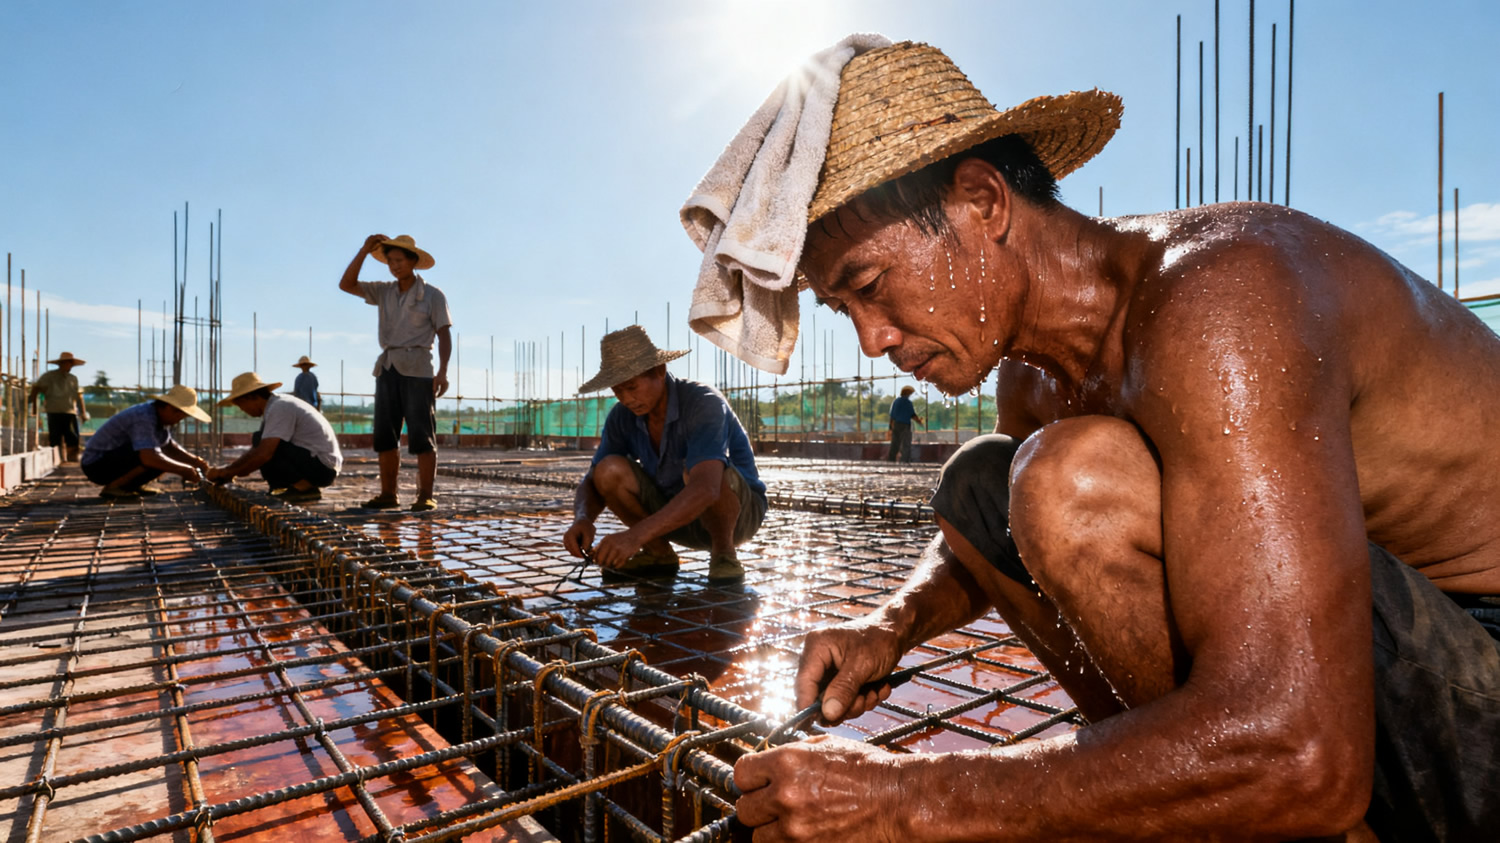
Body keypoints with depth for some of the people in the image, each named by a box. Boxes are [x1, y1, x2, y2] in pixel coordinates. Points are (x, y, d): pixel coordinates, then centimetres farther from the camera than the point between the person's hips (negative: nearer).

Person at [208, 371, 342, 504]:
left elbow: (263, 454, -22)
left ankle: (303, 488, -10)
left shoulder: (279, 408, -14)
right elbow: (256, 450, 22)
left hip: (321, 467, -10)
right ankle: (307, 486, 9)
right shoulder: (279, 404, 16)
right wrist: (229, 470, 14)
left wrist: (229, 472, -10)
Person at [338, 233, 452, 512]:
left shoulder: (433, 295, -1)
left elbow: (444, 335, -5)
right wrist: (365, 250, 0)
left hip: (417, 369, -5)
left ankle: (425, 496, -4)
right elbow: (346, 284, 5)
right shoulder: (384, 292, 14)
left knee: (421, 435, -7)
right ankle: (388, 494, 9)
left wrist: (442, 372, -17)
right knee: (385, 435, 3)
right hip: (387, 367, 5)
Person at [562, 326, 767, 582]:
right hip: (676, 516, 6)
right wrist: (582, 520, -30)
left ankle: (723, 552, -12)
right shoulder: (622, 417, -9)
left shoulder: (704, 404, -29)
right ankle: (658, 553, 0)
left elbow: (705, 489, -44)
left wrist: (636, 535, -53)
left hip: (739, 512, -5)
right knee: (609, 470, -18)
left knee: (694, 471, -38)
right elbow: (592, 483, -6)